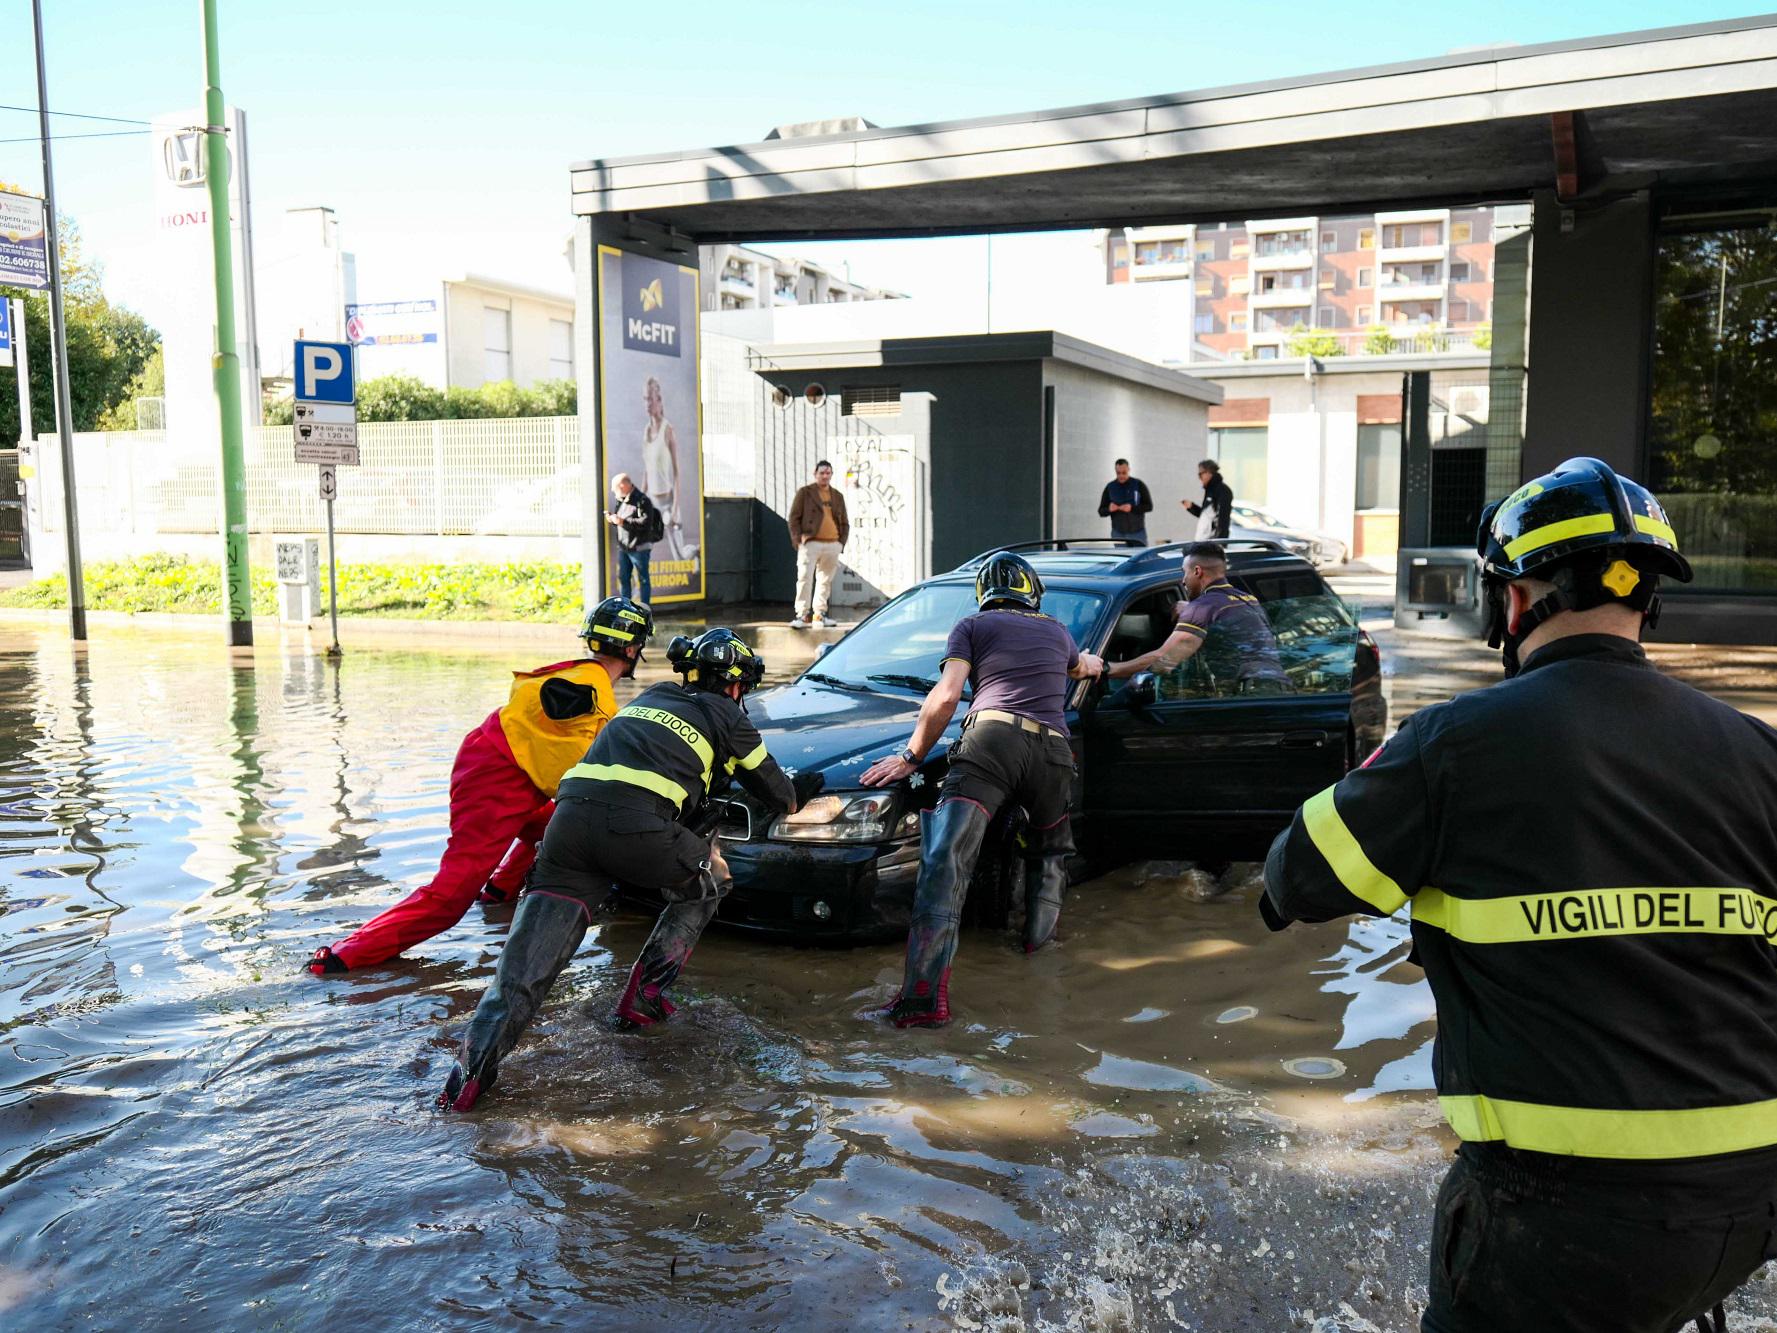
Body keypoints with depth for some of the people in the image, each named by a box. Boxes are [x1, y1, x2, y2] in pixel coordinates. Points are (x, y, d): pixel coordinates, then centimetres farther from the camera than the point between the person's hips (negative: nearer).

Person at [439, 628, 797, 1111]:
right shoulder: (726, 716, 19)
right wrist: (789, 801, 51)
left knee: (534, 944, 1)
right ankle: (643, 997, 17)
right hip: (637, 824, -4)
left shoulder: (652, 696, 33)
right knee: (707, 883, 24)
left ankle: (478, 1059, -14)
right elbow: (778, 795, 28)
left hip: (572, 810, 5)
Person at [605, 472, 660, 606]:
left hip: (639, 548, -9)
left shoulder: (642, 500, -15)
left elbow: (646, 522, -25)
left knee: (642, 579, 0)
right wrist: (613, 520, 1)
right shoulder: (621, 500, 13)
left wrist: (623, 521, -27)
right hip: (623, 547, 9)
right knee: (622, 578, 13)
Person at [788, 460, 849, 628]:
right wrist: (798, 539, -10)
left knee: (825, 581, 8)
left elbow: (844, 523, 18)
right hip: (811, 543, -4)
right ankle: (802, 614, -8)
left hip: (832, 545, 4)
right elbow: (794, 518, 0)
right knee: (805, 579, -10)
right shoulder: (805, 493, 4)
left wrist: (841, 542, 5)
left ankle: (819, 614, 17)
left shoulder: (838, 496, 15)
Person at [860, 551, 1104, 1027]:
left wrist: (910, 757, 13)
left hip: (993, 735, -4)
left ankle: (925, 995, -28)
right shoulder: (1057, 631, 31)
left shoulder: (974, 625, 19)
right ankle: (1038, 939, 16)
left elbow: (945, 697, 5)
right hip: (1054, 748, 4)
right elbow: (1081, 668, 55)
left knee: (946, 861, -15)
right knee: (1051, 853, 31)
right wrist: (1093, 664, 79)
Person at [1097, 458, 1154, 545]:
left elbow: (1149, 506, -4)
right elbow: (1101, 512, 5)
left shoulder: (1138, 484, -2)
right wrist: (1109, 509, -19)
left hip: (1137, 532, -1)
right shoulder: (1110, 487, 3)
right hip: (1118, 533, 1)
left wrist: (1132, 508, -21)